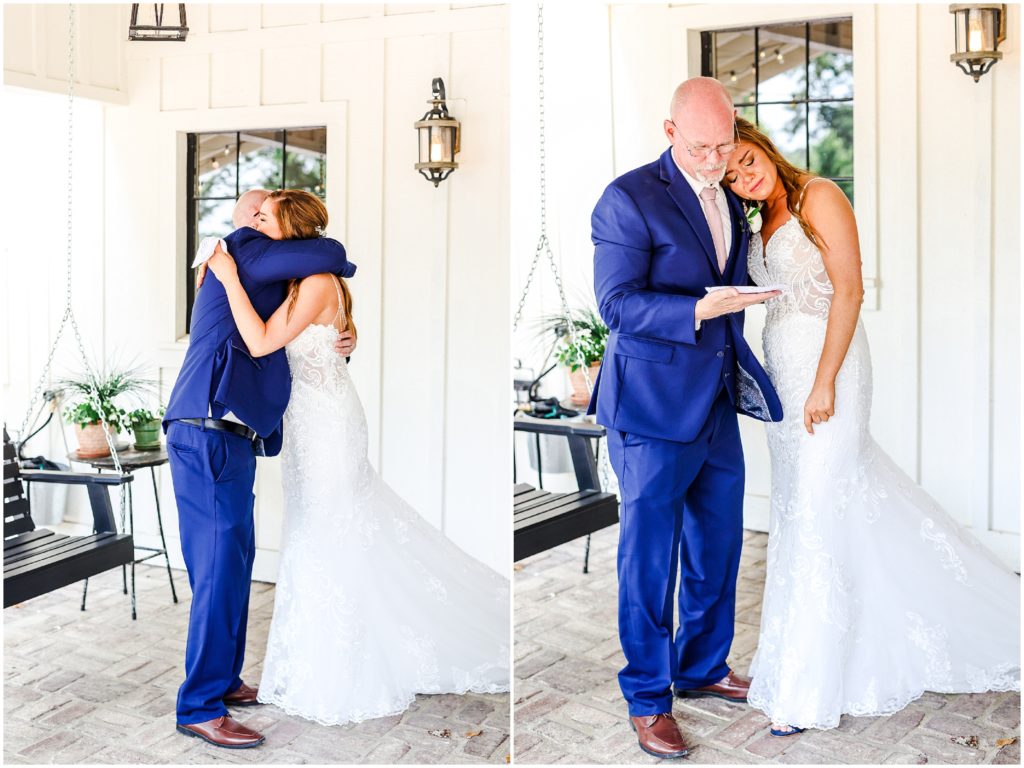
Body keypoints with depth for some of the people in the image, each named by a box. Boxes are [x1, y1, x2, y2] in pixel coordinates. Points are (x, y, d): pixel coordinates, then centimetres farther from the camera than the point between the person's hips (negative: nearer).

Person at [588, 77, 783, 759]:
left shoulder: (732, 199, 12)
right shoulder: (630, 199, -12)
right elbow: (617, 304, -18)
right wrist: (699, 310, -27)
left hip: (719, 404, 8)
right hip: (654, 408, -7)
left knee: (719, 545, 17)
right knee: (649, 556, 3)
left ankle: (703, 669, 36)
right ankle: (648, 699, 17)